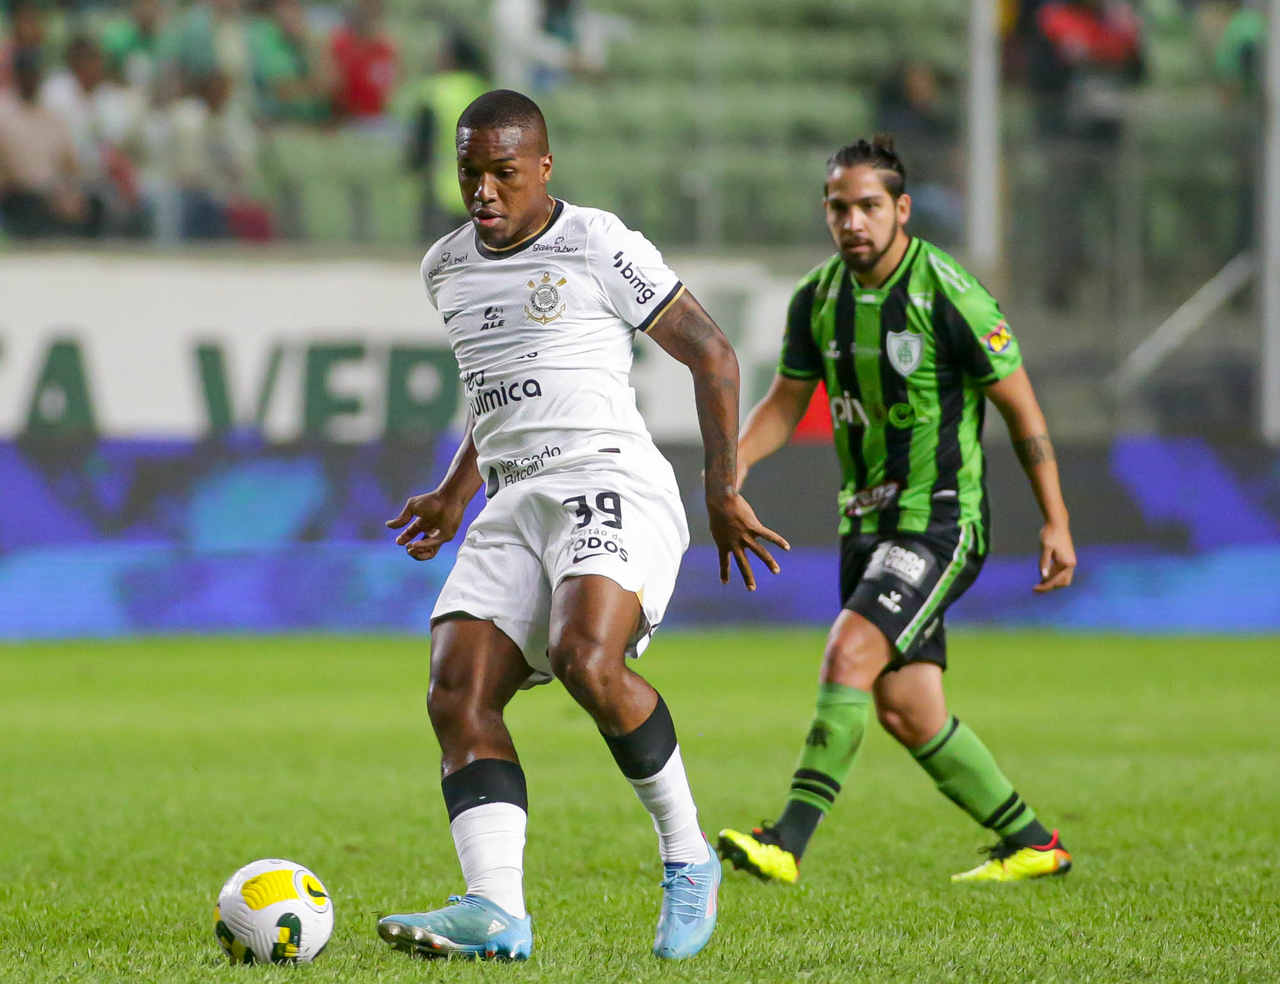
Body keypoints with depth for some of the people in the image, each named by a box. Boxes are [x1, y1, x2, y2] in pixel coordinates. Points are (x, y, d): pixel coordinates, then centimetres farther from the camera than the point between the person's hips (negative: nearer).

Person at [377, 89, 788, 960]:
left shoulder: (597, 246, -2)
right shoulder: (448, 268, 19)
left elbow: (712, 357, 1)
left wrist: (724, 493, -2)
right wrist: (456, 493, 31)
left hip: (613, 486, -7)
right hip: (515, 505, 7)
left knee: (586, 659, -32)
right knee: (457, 697, -14)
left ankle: (687, 856, -13)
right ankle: (496, 912, -25)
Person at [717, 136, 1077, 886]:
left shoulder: (949, 295, -15)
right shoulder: (817, 297, 3)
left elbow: (1021, 408, -7)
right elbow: (786, 402, 16)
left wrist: (1057, 522, -6)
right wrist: (736, 461, -4)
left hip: (940, 521, -7)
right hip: (867, 523, 7)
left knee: (849, 654, -24)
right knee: (906, 708, 6)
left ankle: (789, 844, -26)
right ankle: (1032, 844, 21)